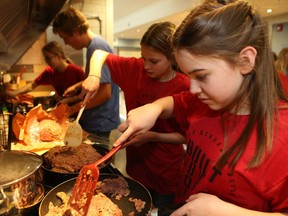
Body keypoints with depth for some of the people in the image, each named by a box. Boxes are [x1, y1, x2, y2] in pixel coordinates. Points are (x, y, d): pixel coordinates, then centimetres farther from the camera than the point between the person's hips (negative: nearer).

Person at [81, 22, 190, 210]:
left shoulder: (184, 88, -20)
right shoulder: (135, 68, -9)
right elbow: (100, 54, 0)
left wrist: (153, 136, -24)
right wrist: (94, 76, -19)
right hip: (135, 166, 4)